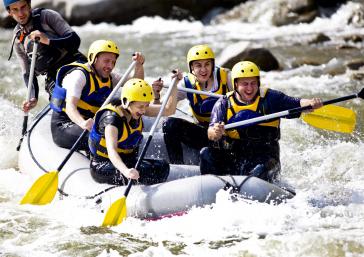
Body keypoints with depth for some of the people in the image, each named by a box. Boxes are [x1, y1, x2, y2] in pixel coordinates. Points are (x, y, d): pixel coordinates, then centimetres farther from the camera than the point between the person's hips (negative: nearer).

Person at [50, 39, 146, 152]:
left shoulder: (108, 77, 12)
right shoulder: (79, 75, -14)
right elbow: (70, 106, -27)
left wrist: (139, 65, -8)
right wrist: (83, 123, -48)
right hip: (64, 126, -8)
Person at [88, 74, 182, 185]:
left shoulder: (135, 110, 0)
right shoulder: (112, 118, -25)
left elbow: (169, 110, 7)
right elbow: (111, 150, -38)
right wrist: (126, 171, -56)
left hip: (127, 160, 8)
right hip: (103, 166, -8)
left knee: (162, 166, -11)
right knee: (141, 172, -32)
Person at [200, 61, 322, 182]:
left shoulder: (270, 98, 3)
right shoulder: (223, 104, 3)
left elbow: (297, 104, -7)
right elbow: (211, 135, -9)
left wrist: (311, 103, -30)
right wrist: (215, 132, -34)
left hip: (264, 158, -2)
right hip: (231, 158, 2)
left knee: (260, 171, -34)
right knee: (206, 153, -22)